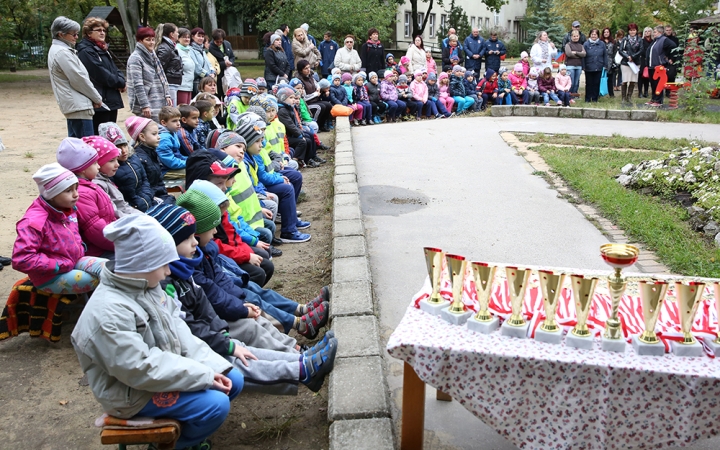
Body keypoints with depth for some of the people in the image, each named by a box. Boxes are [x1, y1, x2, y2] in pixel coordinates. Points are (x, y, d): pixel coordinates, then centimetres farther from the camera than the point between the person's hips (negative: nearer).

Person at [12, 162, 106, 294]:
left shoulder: (69, 209, 1)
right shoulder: (34, 221, -24)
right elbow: (21, 259, -29)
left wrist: (80, 248, 2)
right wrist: (62, 265, -24)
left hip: (75, 261, 8)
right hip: (51, 277, -8)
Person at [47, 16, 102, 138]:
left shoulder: (56, 50, 19)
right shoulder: (62, 52, -13)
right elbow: (79, 79, -15)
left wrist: (95, 97, 11)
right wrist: (97, 98, -3)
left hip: (71, 105, 11)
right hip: (78, 106, -11)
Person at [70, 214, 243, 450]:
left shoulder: (148, 287, -1)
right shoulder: (108, 312, -29)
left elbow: (179, 332, 2)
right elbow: (140, 369, -30)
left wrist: (212, 367, -11)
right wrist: (202, 375, -25)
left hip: (163, 369, 9)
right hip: (133, 391, -9)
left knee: (233, 380, 4)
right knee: (215, 404, -20)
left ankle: (186, 428, 22)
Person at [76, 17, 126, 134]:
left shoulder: (103, 50, 19)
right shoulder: (86, 51, -10)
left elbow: (115, 70, 15)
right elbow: (101, 74, -16)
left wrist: (121, 80, -6)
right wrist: (120, 83, -6)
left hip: (112, 101, 9)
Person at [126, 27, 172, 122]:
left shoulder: (153, 56, 17)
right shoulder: (135, 58, -8)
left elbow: (162, 77, 20)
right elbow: (138, 85, -15)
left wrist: (167, 95, 10)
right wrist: (144, 105, -20)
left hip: (160, 102, 8)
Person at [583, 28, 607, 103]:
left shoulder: (602, 44, 4)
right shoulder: (586, 44, -3)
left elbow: (605, 55, 8)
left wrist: (605, 65, 3)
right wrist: (583, 66, -8)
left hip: (598, 68, 2)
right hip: (589, 68, -2)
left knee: (596, 83, 6)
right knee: (589, 83, 5)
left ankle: (595, 98, 15)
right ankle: (588, 98, 13)